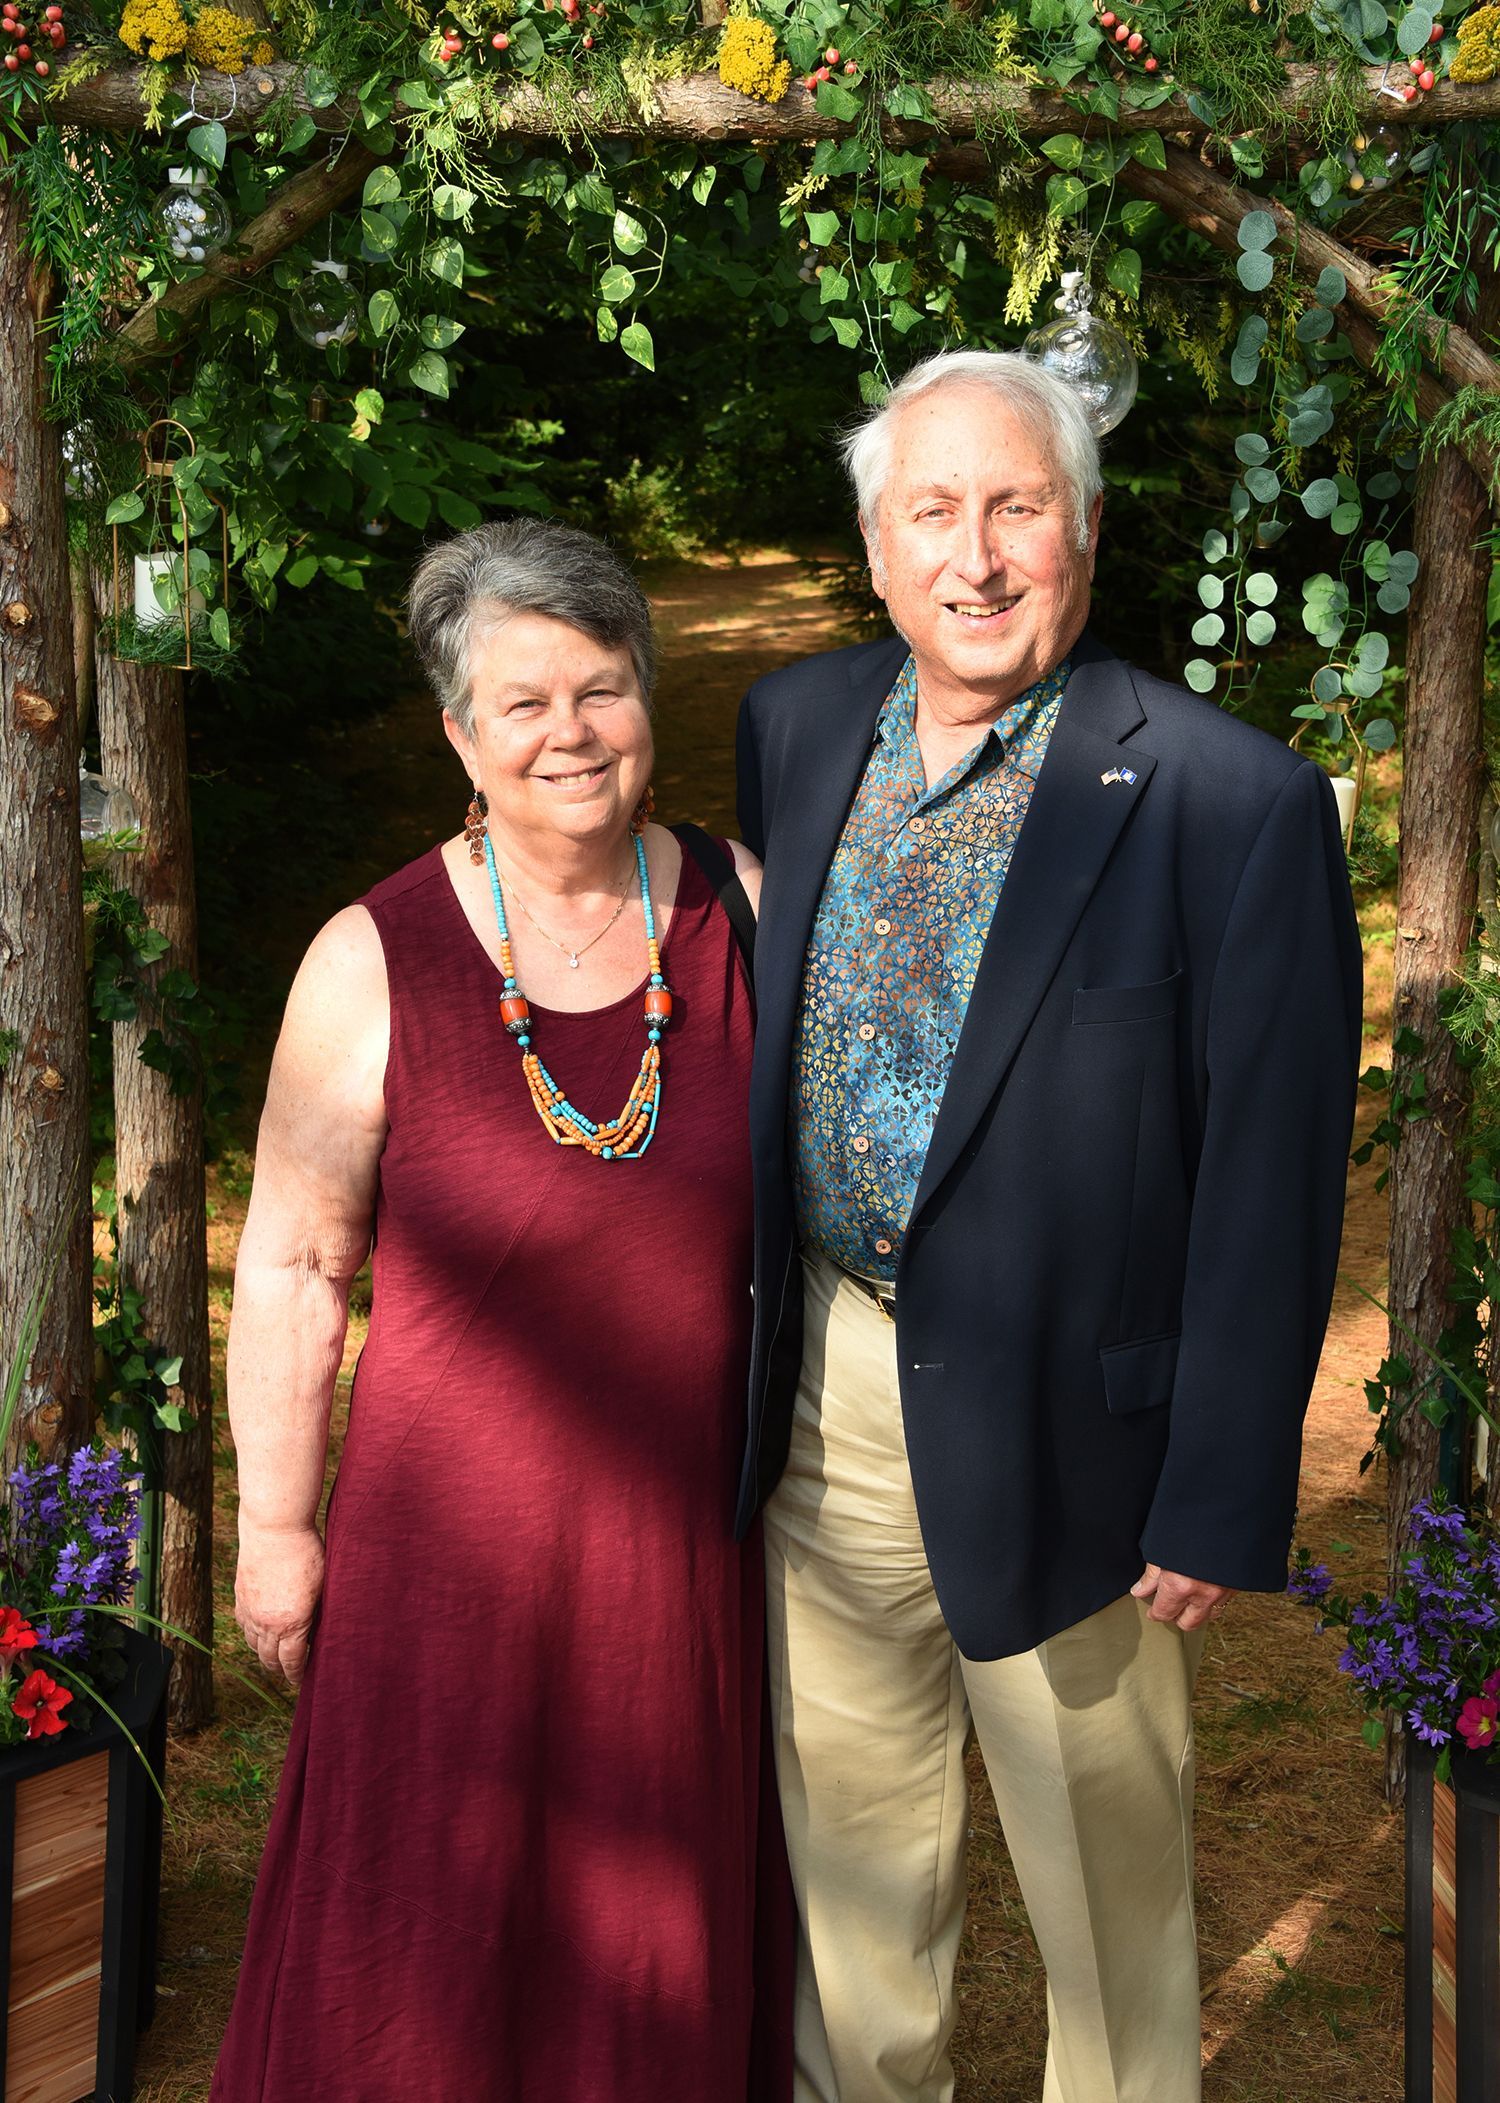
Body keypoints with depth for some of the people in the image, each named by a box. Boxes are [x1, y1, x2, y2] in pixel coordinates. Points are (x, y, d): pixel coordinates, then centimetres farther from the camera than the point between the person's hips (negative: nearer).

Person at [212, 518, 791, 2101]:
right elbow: (293, 1265, -7)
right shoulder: (374, 964, -14)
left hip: (692, 1510, 3)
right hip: (456, 1520, -2)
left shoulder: (746, 913, -6)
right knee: (430, 1894, 15)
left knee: (669, 1881, 21)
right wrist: (276, 1527, -4)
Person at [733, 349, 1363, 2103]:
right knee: (845, 1819, 24)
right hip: (822, 1384, 5)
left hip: (1058, 1423, -4)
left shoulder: (1232, 802, -16)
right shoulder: (794, 727, 1)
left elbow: (1271, 1184, -13)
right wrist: (729, 1335, 11)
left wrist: (1222, 1504, -12)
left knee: (1106, 1874, 16)